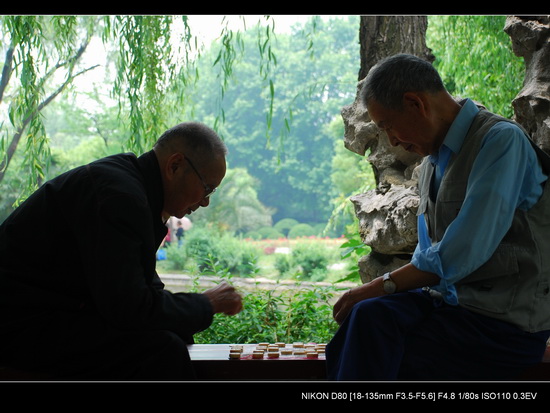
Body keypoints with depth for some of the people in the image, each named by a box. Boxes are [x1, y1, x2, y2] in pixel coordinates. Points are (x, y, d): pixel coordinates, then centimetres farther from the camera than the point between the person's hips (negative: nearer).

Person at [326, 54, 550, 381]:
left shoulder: (501, 140, -14)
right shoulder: (432, 162, 13)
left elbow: (463, 253, -22)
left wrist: (381, 286, -16)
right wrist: (377, 292, -1)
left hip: (506, 321, -7)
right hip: (448, 298, 7)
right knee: (369, 314, -20)